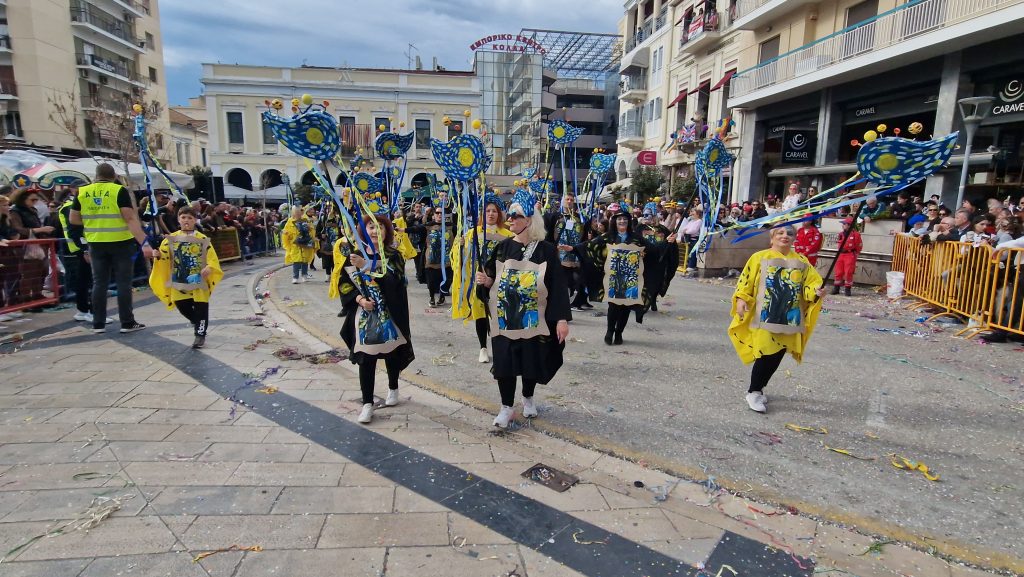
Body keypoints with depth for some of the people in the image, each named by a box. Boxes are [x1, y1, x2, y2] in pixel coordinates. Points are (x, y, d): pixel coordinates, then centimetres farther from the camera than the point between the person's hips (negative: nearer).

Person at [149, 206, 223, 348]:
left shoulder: (202, 239, -1)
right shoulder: (171, 238, 5)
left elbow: (212, 258, -5)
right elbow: (164, 256, 3)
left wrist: (209, 268, -22)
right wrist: (158, 255, -19)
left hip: (198, 280, -3)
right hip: (179, 281, 3)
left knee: (201, 307, -4)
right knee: (182, 306, 8)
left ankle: (200, 335, 7)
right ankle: (197, 321, 37)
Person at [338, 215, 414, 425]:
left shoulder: (393, 256, -4)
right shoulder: (355, 255, 4)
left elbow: (391, 281, -21)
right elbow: (344, 283, 3)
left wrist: (365, 266, -30)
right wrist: (360, 299, -13)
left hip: (389, 314, -1)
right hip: (364, 314, 1)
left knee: (391, 353, 12)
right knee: (365, 358, -1)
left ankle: (393, 389, 37)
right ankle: (367, 403, 8)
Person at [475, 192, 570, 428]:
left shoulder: (547, 250, -7)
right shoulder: (502, 247, 1)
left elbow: (558, 285, -9)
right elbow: (492, 279, 9)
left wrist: (562, 319, -14)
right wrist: (486, 281, -15)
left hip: (534, 318, -1)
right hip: (504, 317, 2)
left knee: (532, 360, 10)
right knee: (504, 361, 1)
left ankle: (528, 398, 36)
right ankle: (506, 407, 17)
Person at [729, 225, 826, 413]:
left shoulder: (802, 261, 10)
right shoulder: (760, 257, -1)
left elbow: (809, 284, 7)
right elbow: (746, 281, -2)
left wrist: (816, 291, -14)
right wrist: (741, 299, -14)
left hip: (789, 319, 4)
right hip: (765, 318, -4)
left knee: (777, 356, 9)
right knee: (765, 355, -7)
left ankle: (759, 388, 28)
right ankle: (753, 392, 10)